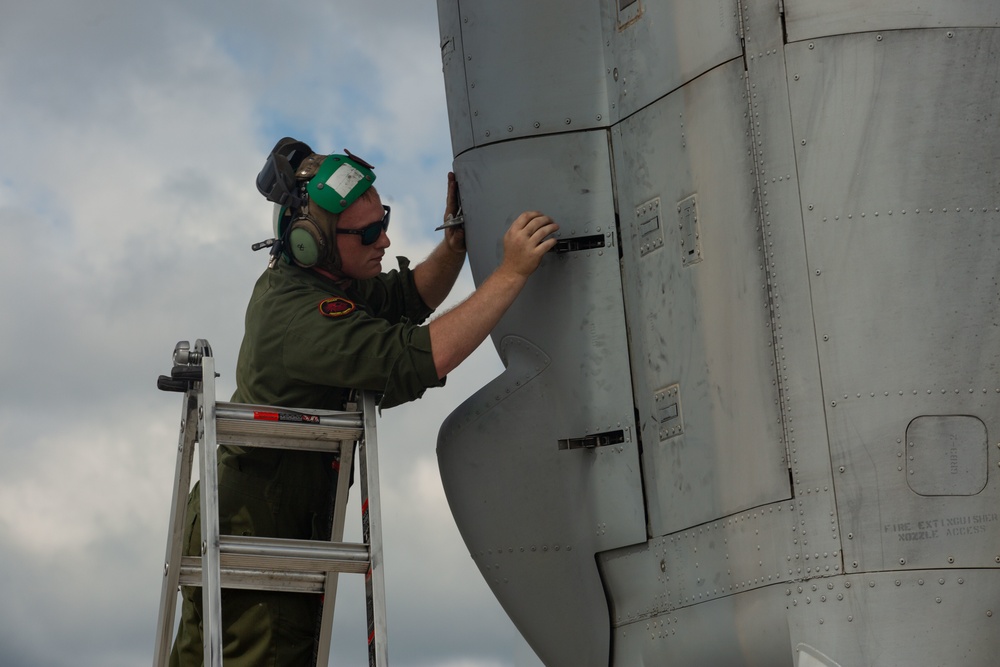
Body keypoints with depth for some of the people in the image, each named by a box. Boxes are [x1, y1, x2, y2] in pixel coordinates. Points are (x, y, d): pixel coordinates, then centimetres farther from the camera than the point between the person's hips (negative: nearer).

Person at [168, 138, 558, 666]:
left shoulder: (294, 278, 6)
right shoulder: (301, 315, -26)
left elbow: (410, 297, 14)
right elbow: (419, 359, -36)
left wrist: (454, 243, -6)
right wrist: (512, 272, -34)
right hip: (253, 537, -10)